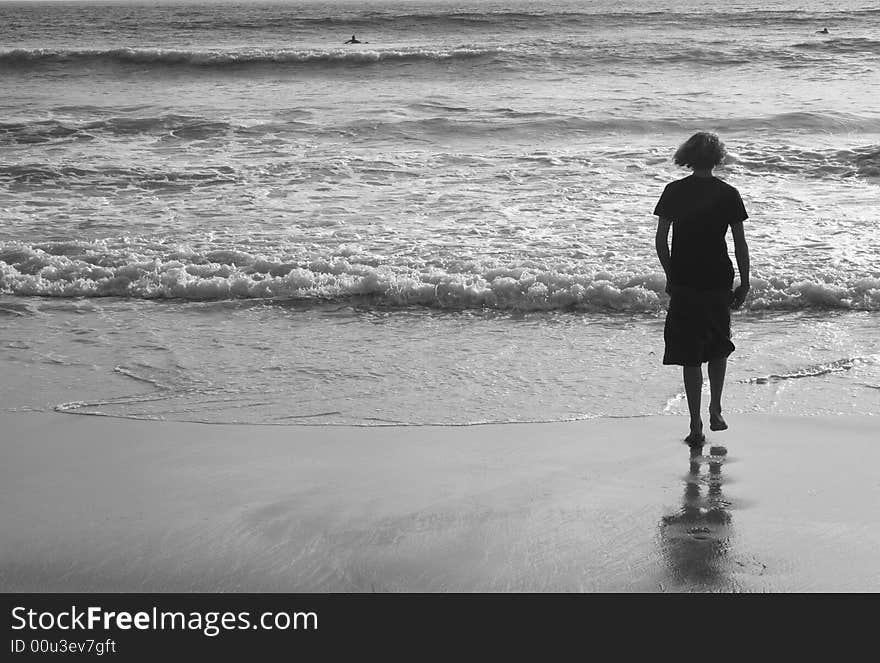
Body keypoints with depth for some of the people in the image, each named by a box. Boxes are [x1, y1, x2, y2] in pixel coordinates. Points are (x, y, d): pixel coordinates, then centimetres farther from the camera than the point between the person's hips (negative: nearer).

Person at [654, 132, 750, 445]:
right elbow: (740, 245, -4)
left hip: (684, 282, 0)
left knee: (691, 356, 5)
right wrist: (744, 283, 6)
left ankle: (696, 426, 4)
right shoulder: (728, 194, -5)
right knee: (719, 348, 22)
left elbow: (660, 241, -2)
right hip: (719, 281, 0)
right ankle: (715, 413, 24)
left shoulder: (674, 191, -3)